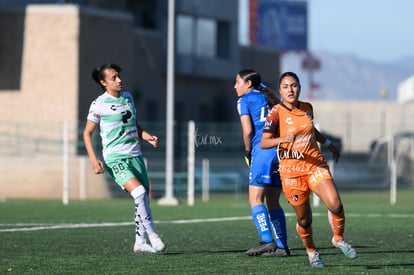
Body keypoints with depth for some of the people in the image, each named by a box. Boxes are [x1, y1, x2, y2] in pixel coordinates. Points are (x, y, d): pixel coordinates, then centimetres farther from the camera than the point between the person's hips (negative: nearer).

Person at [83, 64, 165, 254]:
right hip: (115, 158, -6)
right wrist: (94, 160, -12)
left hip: (135, 155, 7)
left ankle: (140, 242, 17)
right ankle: (152, 234, -13)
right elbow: (87, 133, -1)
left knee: (144, 197, 5)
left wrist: (147, 137, 4)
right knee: (139, 191, -24)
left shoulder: (128, 97, 11)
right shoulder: (99, 104, -7)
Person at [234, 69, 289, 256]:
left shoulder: (244, 101, 4)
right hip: (280, 150, 7)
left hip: (263, 150, -7)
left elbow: (248, 130, -6)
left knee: (255, 200, -7)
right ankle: (282, 246, 6)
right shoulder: (269, 98, 22)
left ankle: (267, 241, -21)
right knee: (273, 202, 10)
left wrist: (248, 152, 7)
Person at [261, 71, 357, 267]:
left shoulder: (307, 108, 6)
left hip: (316, 165, 3)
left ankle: (338, 239, 9)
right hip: (291, 171, -3)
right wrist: (283, 139, -37)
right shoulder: (276, 113, -9)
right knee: (304, 218, 3)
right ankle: (311, 251, 30)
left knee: (335, 204, -17)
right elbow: (263, 142, -20)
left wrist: (329, 145, 31)